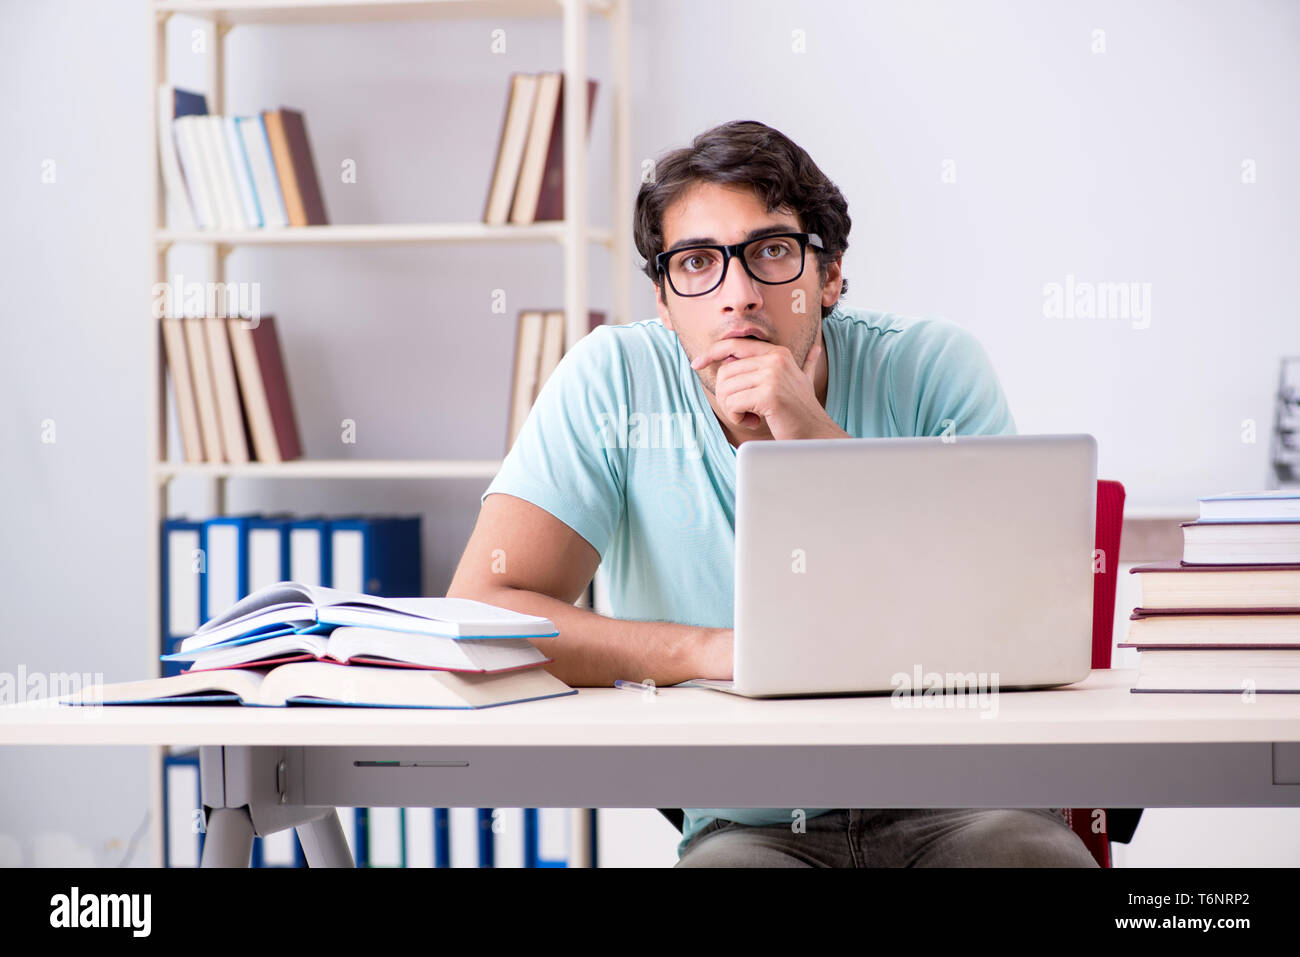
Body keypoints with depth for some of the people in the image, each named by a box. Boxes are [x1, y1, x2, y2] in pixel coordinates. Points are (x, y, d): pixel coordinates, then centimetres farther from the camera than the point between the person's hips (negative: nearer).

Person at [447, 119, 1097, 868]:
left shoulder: (934, 365, -5)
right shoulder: (614, 380, -5)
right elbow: (479, 613, -11)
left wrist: (821, 441, -21)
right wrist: (708, 651, -22)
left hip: (955, 803, 1)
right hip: (751, 824, 0)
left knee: (1037, 855, -31)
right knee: (725, 864, -34)